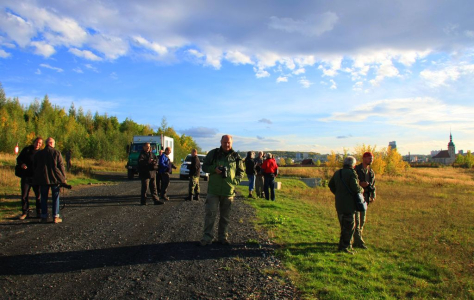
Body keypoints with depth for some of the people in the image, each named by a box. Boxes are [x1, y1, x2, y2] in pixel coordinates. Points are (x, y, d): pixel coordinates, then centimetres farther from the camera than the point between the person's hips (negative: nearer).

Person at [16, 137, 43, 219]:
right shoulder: (26, 150, 5)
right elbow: (19, 159, 12)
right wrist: (21, 164, -10)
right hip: (26, 177, 0)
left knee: (39, 196, 1)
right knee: (24, 195, 4)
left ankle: (39, 213, 11)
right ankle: (25, 212, 16)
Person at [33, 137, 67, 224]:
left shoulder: (38, 154, 7)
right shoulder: (57, 152, -4)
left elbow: (34, 166, 14)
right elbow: (61, 166, -5)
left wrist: (37, 178, 24)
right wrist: (64, 178, 0)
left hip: (42, 179, 3)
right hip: (55, 178, -3)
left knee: (44, 198, 11)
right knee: (55, 197, 5)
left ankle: (44, 217, 11)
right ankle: (55, 217, 4)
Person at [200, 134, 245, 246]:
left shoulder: (236, 156, 4)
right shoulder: (213, 153, 2)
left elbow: (241, 172, 11)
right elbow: (204, 166, 7)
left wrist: (235, 181, -7)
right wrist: (214, 169, -12)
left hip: (229, 191, 2)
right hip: (213, 190, -1)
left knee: (225, 216, 11)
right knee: (210, 213, -4)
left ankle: (223, 237, 23)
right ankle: (207, 237, 6)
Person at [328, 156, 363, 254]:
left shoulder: (337, 173, 11)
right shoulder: (351, 173, -13)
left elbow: (330, 185, 19)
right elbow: (355, 188, -21)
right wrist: (361, 189, 0)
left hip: (339, 203, 8)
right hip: (348, 204, -8)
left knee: (344, 225, 17)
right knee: (349, 225, -1)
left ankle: (347, 244, 27)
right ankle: (343, 246, -1)